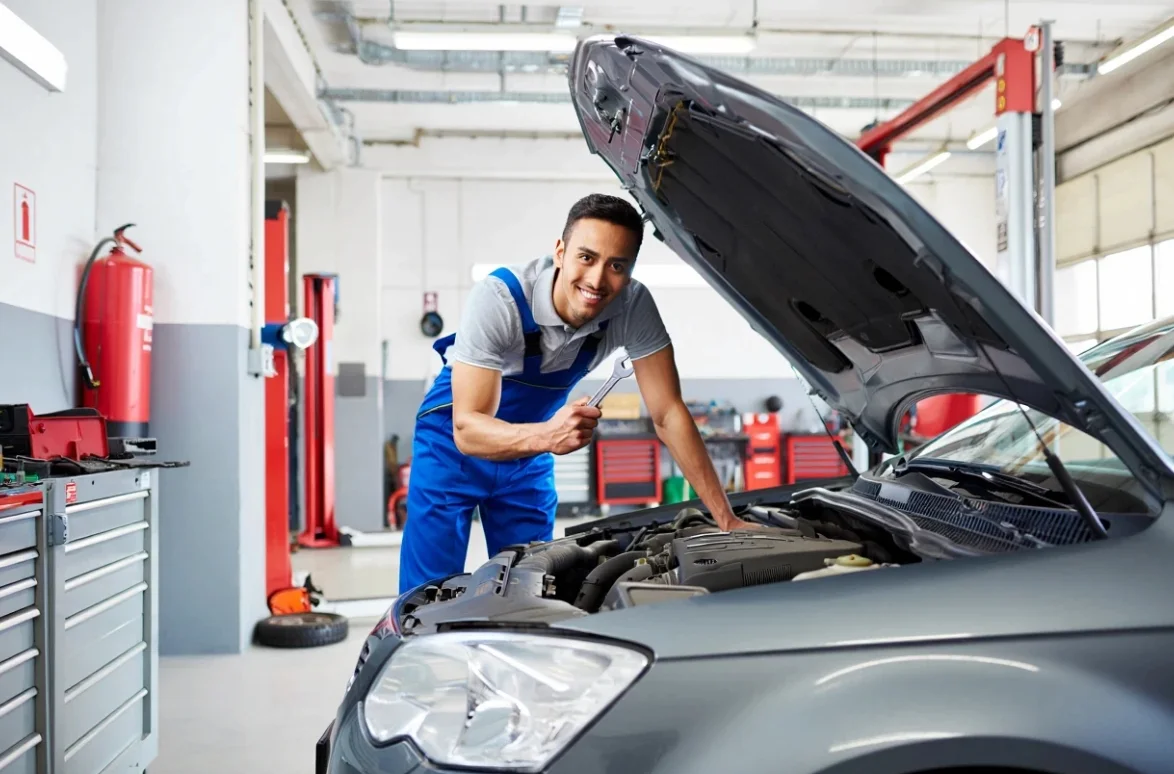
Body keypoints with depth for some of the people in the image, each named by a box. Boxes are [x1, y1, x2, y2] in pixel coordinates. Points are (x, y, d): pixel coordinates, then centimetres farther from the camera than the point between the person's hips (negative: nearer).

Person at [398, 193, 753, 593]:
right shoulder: (497, 298, -33)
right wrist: (545, 435, -54)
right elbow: (467, 429, -34)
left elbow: (669, 414, -18)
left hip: (529, 452, 4)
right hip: (454, 440, -3)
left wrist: (726, 519, -21)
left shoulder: (634, 306, -22)